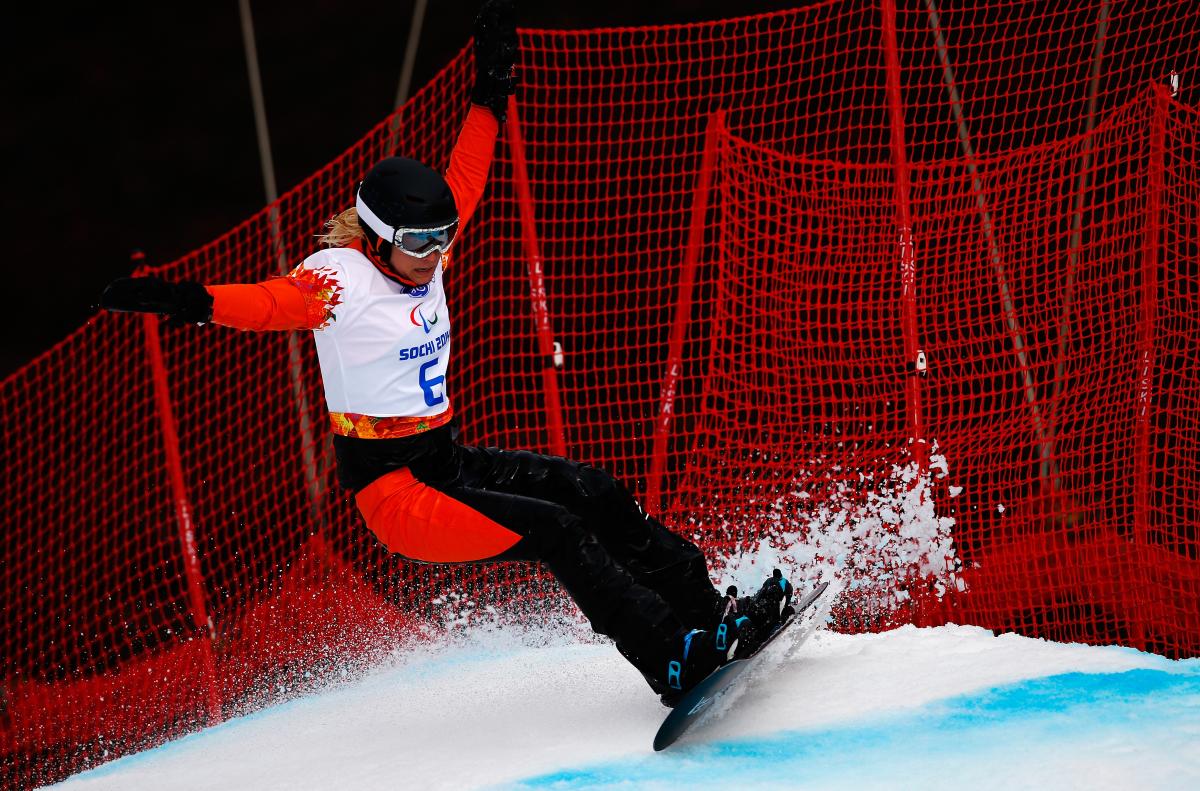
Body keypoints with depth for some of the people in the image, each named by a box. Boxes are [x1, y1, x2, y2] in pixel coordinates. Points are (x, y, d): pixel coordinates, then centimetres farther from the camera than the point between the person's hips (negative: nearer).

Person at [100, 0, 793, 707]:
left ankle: (708, 607, 6)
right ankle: (676, 662, -21)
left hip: (450, 458, 8)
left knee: (594, 494, -2)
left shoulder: (423, 256, 5)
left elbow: (464, 182, 19)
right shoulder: (343, 278, -17)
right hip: (395, 489, -8)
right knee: (555, 531, -19)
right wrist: (190, 302, -53)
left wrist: (492, 96, 21)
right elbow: (273, 302, -35)